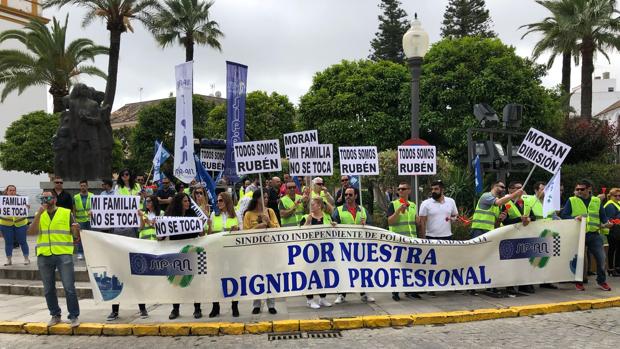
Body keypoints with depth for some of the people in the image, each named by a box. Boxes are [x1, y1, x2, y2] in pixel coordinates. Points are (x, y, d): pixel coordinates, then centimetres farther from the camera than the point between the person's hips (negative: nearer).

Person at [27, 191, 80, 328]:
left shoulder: (67, 213, 3)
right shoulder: (39, 215, 12)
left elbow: (76, 235, 3)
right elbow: (31, 232, -4)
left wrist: (76, 229, -21)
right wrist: (39, 214, -11)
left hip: (63, 255, -3)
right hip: (44, 256, 4)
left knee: (69, 288, -6)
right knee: (48, 289, 11)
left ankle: (74, 317, 2)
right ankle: (55, 316, 23)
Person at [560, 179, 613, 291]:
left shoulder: (597, 201, 11)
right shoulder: (571, 201, 2)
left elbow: (603, 216, 14)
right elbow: (563, 215, -3)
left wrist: (606, 223, -6)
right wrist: (574, 217, -19)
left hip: (594, 235, 2)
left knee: (601, 257, 1)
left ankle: (601, 280, 21)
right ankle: (579, 282, 18)